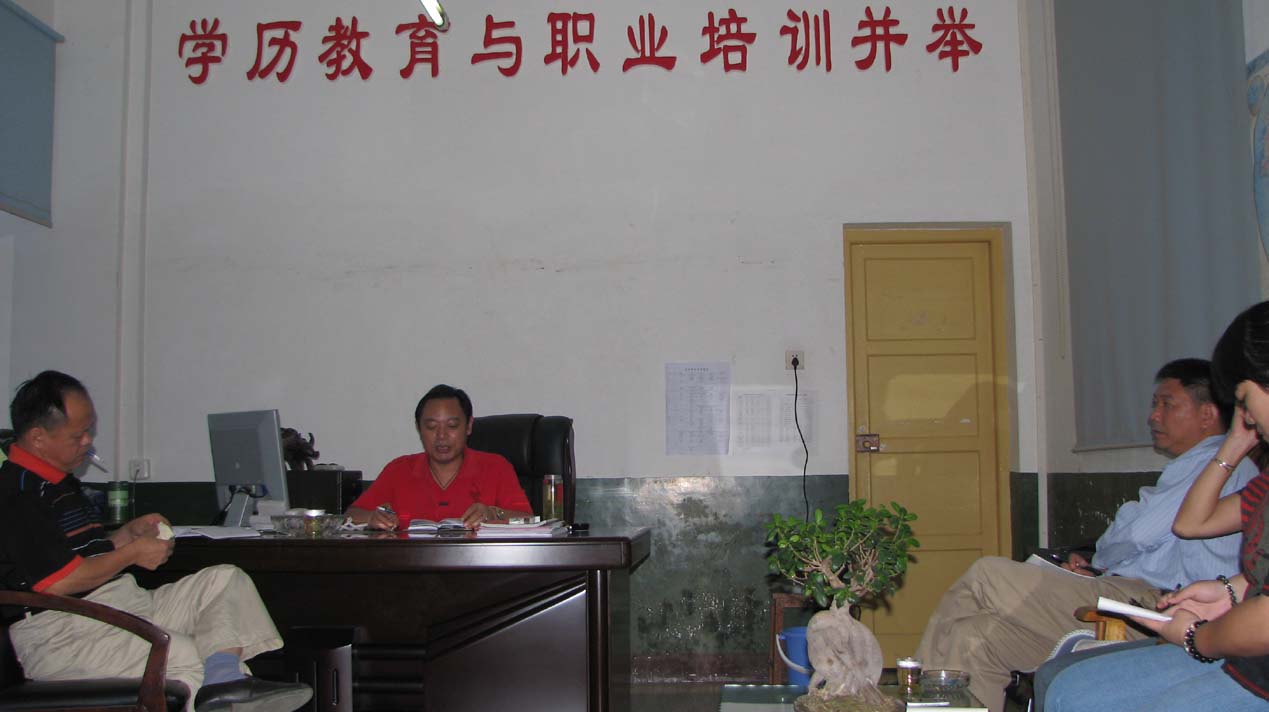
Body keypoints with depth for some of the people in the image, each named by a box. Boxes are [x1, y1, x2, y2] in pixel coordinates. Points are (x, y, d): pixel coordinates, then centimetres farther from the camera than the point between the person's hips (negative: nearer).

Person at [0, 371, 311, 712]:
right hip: (61, 630, -10)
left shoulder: (59, 481, 20)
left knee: (226, 580, -4)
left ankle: (222, 679, -26)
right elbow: (57, 582, -21)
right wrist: (132, 553, -8)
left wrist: (129, 533, 9)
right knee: (181, 653, -31)